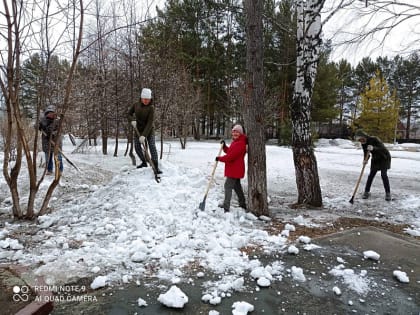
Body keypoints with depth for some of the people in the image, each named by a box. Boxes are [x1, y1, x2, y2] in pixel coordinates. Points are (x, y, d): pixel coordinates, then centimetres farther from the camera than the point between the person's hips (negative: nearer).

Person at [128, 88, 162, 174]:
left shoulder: (151, 108, -18)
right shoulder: (136, 105, -5)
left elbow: (150, 123, -24)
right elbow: (129, 114, 7)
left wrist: (143, 135, -32)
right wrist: (132, 120, -17)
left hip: (149, 130, -4)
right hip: (138, 129, 4)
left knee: (152, 146, -17)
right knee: (137, 146, 0)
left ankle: (156, 167, -16)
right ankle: (144, 162, 22)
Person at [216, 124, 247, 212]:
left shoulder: (240, 143, -22)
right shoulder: (235, 141, 14)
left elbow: (231, 156, -26)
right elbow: (229, 151, 22)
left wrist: (220, 158, -13)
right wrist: (224, 146, 4)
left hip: (235, 169, -11)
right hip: (235, 169, 11)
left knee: (228, 186, -9)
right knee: (237, 186, 20)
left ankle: (226, 207, -6)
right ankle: (242, 204, 34)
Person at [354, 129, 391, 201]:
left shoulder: (374, 139, -28)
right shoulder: (364, 144, -10)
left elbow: (383, 149, -37)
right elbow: (366, 153, -5)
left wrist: (373, 148, -54)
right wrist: (365, 160, -27)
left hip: (384, 158, -5)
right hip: (375, 159, 5)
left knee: (383, 174, -14)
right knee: (371, 175, -1)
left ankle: (388, 193, -4)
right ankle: (367, 192, 8)